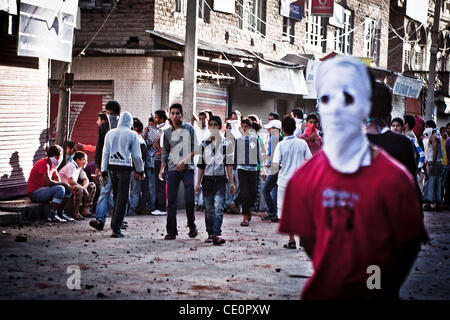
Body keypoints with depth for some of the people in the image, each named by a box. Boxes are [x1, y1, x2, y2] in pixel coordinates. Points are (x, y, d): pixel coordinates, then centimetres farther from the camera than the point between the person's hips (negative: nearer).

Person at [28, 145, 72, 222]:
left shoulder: (52, 164, 12)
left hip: (43, 189, 10)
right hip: (35, 193, -10)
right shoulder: (44, 164, -19)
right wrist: (64, 184, -17)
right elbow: (49, 182, -28)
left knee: (68, 189, 5)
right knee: (60, 189, -28)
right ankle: (52, 216, -26)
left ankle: (60, 213, 6)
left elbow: (58, 180, 12)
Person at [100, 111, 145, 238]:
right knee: (122, 199, -2)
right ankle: (116, 229, -7)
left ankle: (115, 223, 24)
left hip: (112, 167, 4)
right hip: (125, 167, -4)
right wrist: (140, 171, 10)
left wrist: (104, 172, 12)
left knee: (116, 196, 20)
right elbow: (136, 155, -2)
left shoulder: (110, 133, 9)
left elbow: (105, 153, 9)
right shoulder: (132, 135, -3)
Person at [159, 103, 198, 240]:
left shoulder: (189, 129, 3)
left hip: (188, 168, -2)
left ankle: (192, 226, 14)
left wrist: (184, 161, -9)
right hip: (173, 169, 2)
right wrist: (162, 169, 7)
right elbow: (165, 152, 15)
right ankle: (171, 231, 1)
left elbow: (195, 149, 1)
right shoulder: (167, 133, 9)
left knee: (189, 199, -7)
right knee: (171, 201, -2)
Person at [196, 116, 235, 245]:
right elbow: (201, 165, 12)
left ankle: (216, 235, -20)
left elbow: (229, 164, 3)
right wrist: (198, 182, 6)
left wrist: (231, 182, -2)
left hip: (220, 179, -3)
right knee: (208, 209, 6)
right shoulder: (204, 144, 11)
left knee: (218, 208, -13)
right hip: (207, 180, 3)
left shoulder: (226, 143, 4)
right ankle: (210, 234, 15)